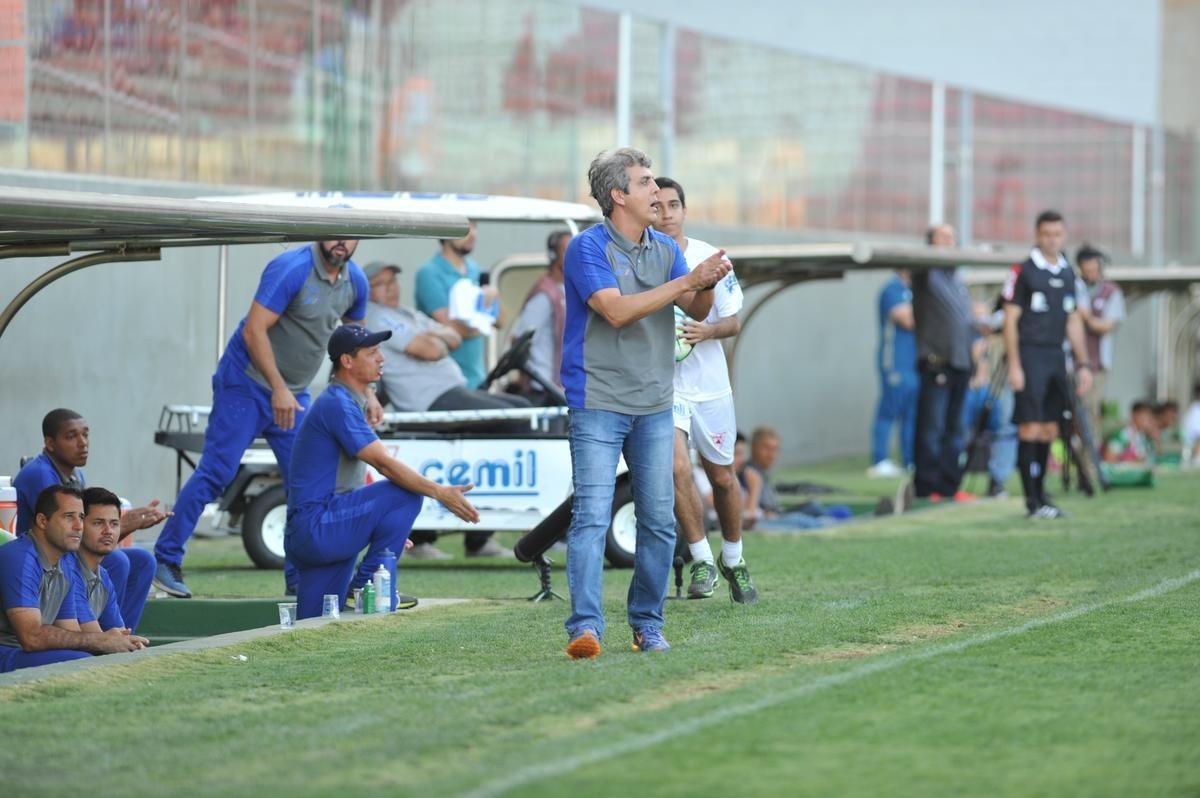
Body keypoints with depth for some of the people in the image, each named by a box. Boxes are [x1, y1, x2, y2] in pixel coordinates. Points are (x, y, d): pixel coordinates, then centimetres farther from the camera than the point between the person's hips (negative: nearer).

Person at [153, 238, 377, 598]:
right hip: (247, 382, -7)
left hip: (293, 394, 7)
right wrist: (279, 390, -25)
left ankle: (300, 580, 8)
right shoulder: (292, 269, -20)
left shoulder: (355, 282, 4)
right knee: (216, 472, -10)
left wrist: (368, 392, 12)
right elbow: (253, 329, -23)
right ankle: (166, 561, -3)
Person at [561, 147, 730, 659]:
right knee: (591, 515, -14)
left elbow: (697, 311, 8)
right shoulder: (588, 248, -8)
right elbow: (618, 310, -19)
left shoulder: (666, 250, 12)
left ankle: (647, 624, 17)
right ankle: (585, 626, -20)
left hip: (654, 405, 6)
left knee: (659, 520, 6)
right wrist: (688, 280, -18)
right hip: (597, 402, -6)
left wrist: (708, 285, -15)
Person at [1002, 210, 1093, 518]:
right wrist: (1014, 365, -13)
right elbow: (1010, 319, -7)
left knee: (1049, 429, 9)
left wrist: (1082, 364, 15)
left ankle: (1040, 494, 16)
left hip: (1057, 356, 6)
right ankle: (1032, 500, -8)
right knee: (1030, 428, -9)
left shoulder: (1068, 273, 14)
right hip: (1030, 355, -6)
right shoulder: (1023, 271, -5)